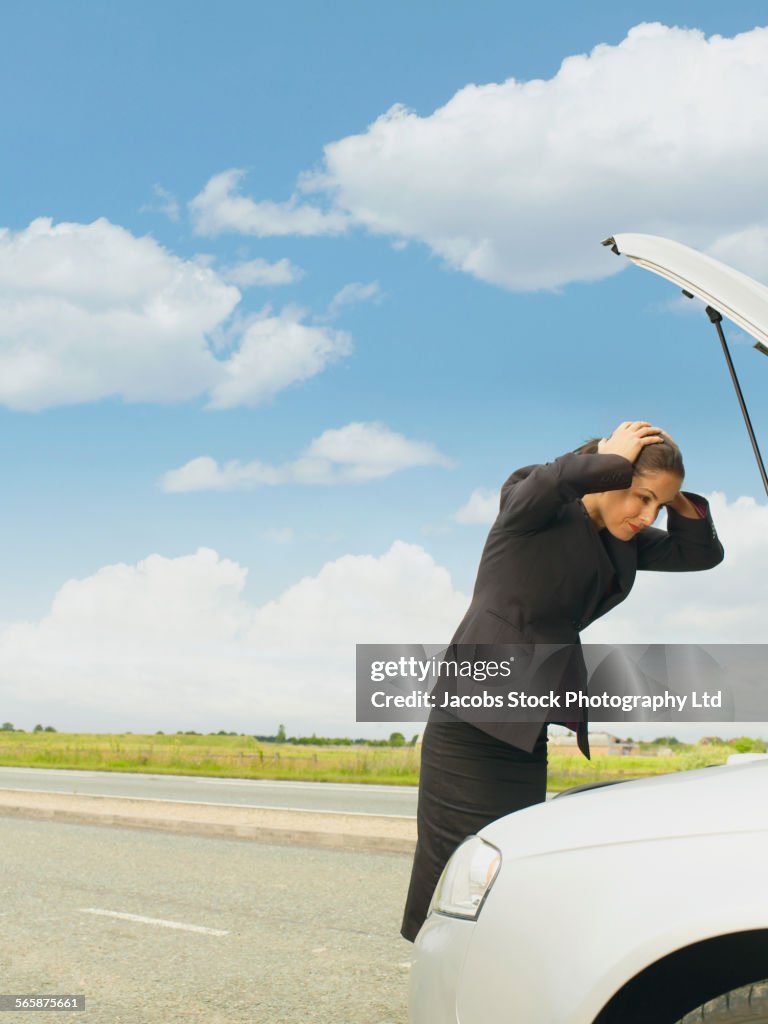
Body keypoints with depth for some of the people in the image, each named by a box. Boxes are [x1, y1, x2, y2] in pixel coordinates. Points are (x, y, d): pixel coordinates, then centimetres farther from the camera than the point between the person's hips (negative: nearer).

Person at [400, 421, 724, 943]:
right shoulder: (533, 509, -9)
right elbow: (555, 479, -33)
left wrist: (674, 497, 3)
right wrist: (614, 461, -15)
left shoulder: (622, 543, 14)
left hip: (526, 734, 8)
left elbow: (703, 552, 18)